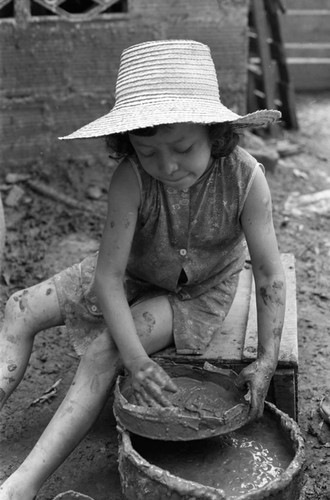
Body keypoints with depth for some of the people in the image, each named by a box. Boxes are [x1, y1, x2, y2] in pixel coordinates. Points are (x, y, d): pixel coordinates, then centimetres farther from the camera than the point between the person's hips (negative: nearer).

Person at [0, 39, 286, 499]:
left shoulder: (245, 178, -30)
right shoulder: (131, 179, -31)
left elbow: (269, 275, -21)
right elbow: (108, 276, -28)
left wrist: (266, 360, -25)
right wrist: (137, 359, -36)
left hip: (202, 290, -2)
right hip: (135, 276, 3)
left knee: (104, 349, -25)